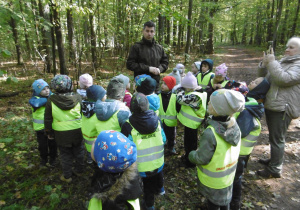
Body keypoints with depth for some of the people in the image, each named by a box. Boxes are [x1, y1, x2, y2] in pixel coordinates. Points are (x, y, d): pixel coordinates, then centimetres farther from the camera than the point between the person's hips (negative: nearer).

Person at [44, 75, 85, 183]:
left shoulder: (51, 100, -12)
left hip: (61, 134, -1)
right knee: (79, 152, 20)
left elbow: (48, 119, -4)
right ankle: (79, 170, 37)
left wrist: (49, 132, 10)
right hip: (77, 132, 1)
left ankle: (67, 176, 28)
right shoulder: (77, 97, -11)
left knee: (65, 155, 15)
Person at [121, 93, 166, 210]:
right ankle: (160, 189, 64)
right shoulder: (156, 119, -15)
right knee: (158, 174, 35)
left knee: (147, 184, 23)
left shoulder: (128, 125, -26)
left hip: (143, 165, -3)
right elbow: (163, 140, -4)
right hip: (158, 161, 4)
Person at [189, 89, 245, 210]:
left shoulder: (210, 134, -38)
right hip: (228, 174, 6)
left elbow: (201, 159, -25)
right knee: (224, 200, 30)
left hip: (213, 179, -5)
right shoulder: (234, 125, -18)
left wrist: (191, 155, -5)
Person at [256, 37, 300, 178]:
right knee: (273, 137, 21)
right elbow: (262, 76, 14)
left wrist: (272, 62, -20)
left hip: (282, 108, -9)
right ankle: (274, 160, 38)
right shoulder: (282, 62, 15)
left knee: (277, 139, -1)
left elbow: (284, 79, -25)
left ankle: (275, 169, 11)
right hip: (270, 105, 9)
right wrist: (264, 64, -5)